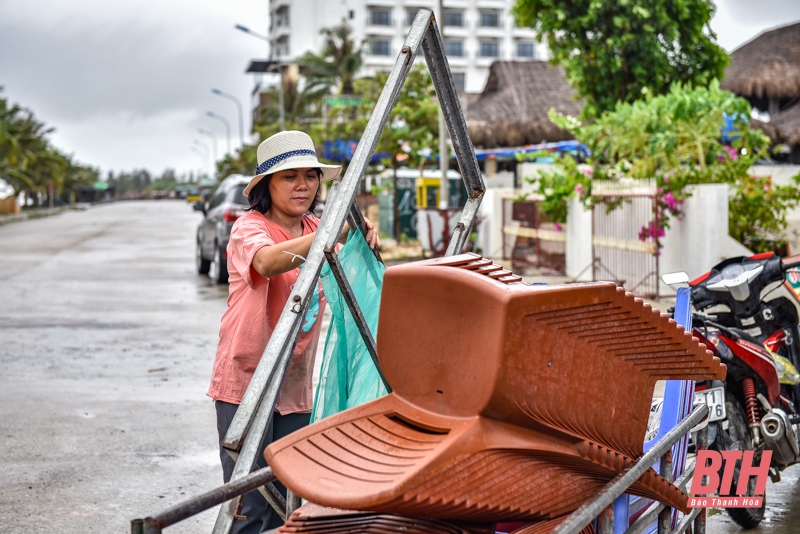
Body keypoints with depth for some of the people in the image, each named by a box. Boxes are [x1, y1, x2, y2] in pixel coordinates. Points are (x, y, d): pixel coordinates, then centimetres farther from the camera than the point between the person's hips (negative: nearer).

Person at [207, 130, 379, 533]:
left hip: (296, 387, 7)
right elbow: (268, 261, -34)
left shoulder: (314, 230, 10)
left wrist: (363, 238, -7)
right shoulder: (249, 228, -12)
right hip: (246, 382, -6)